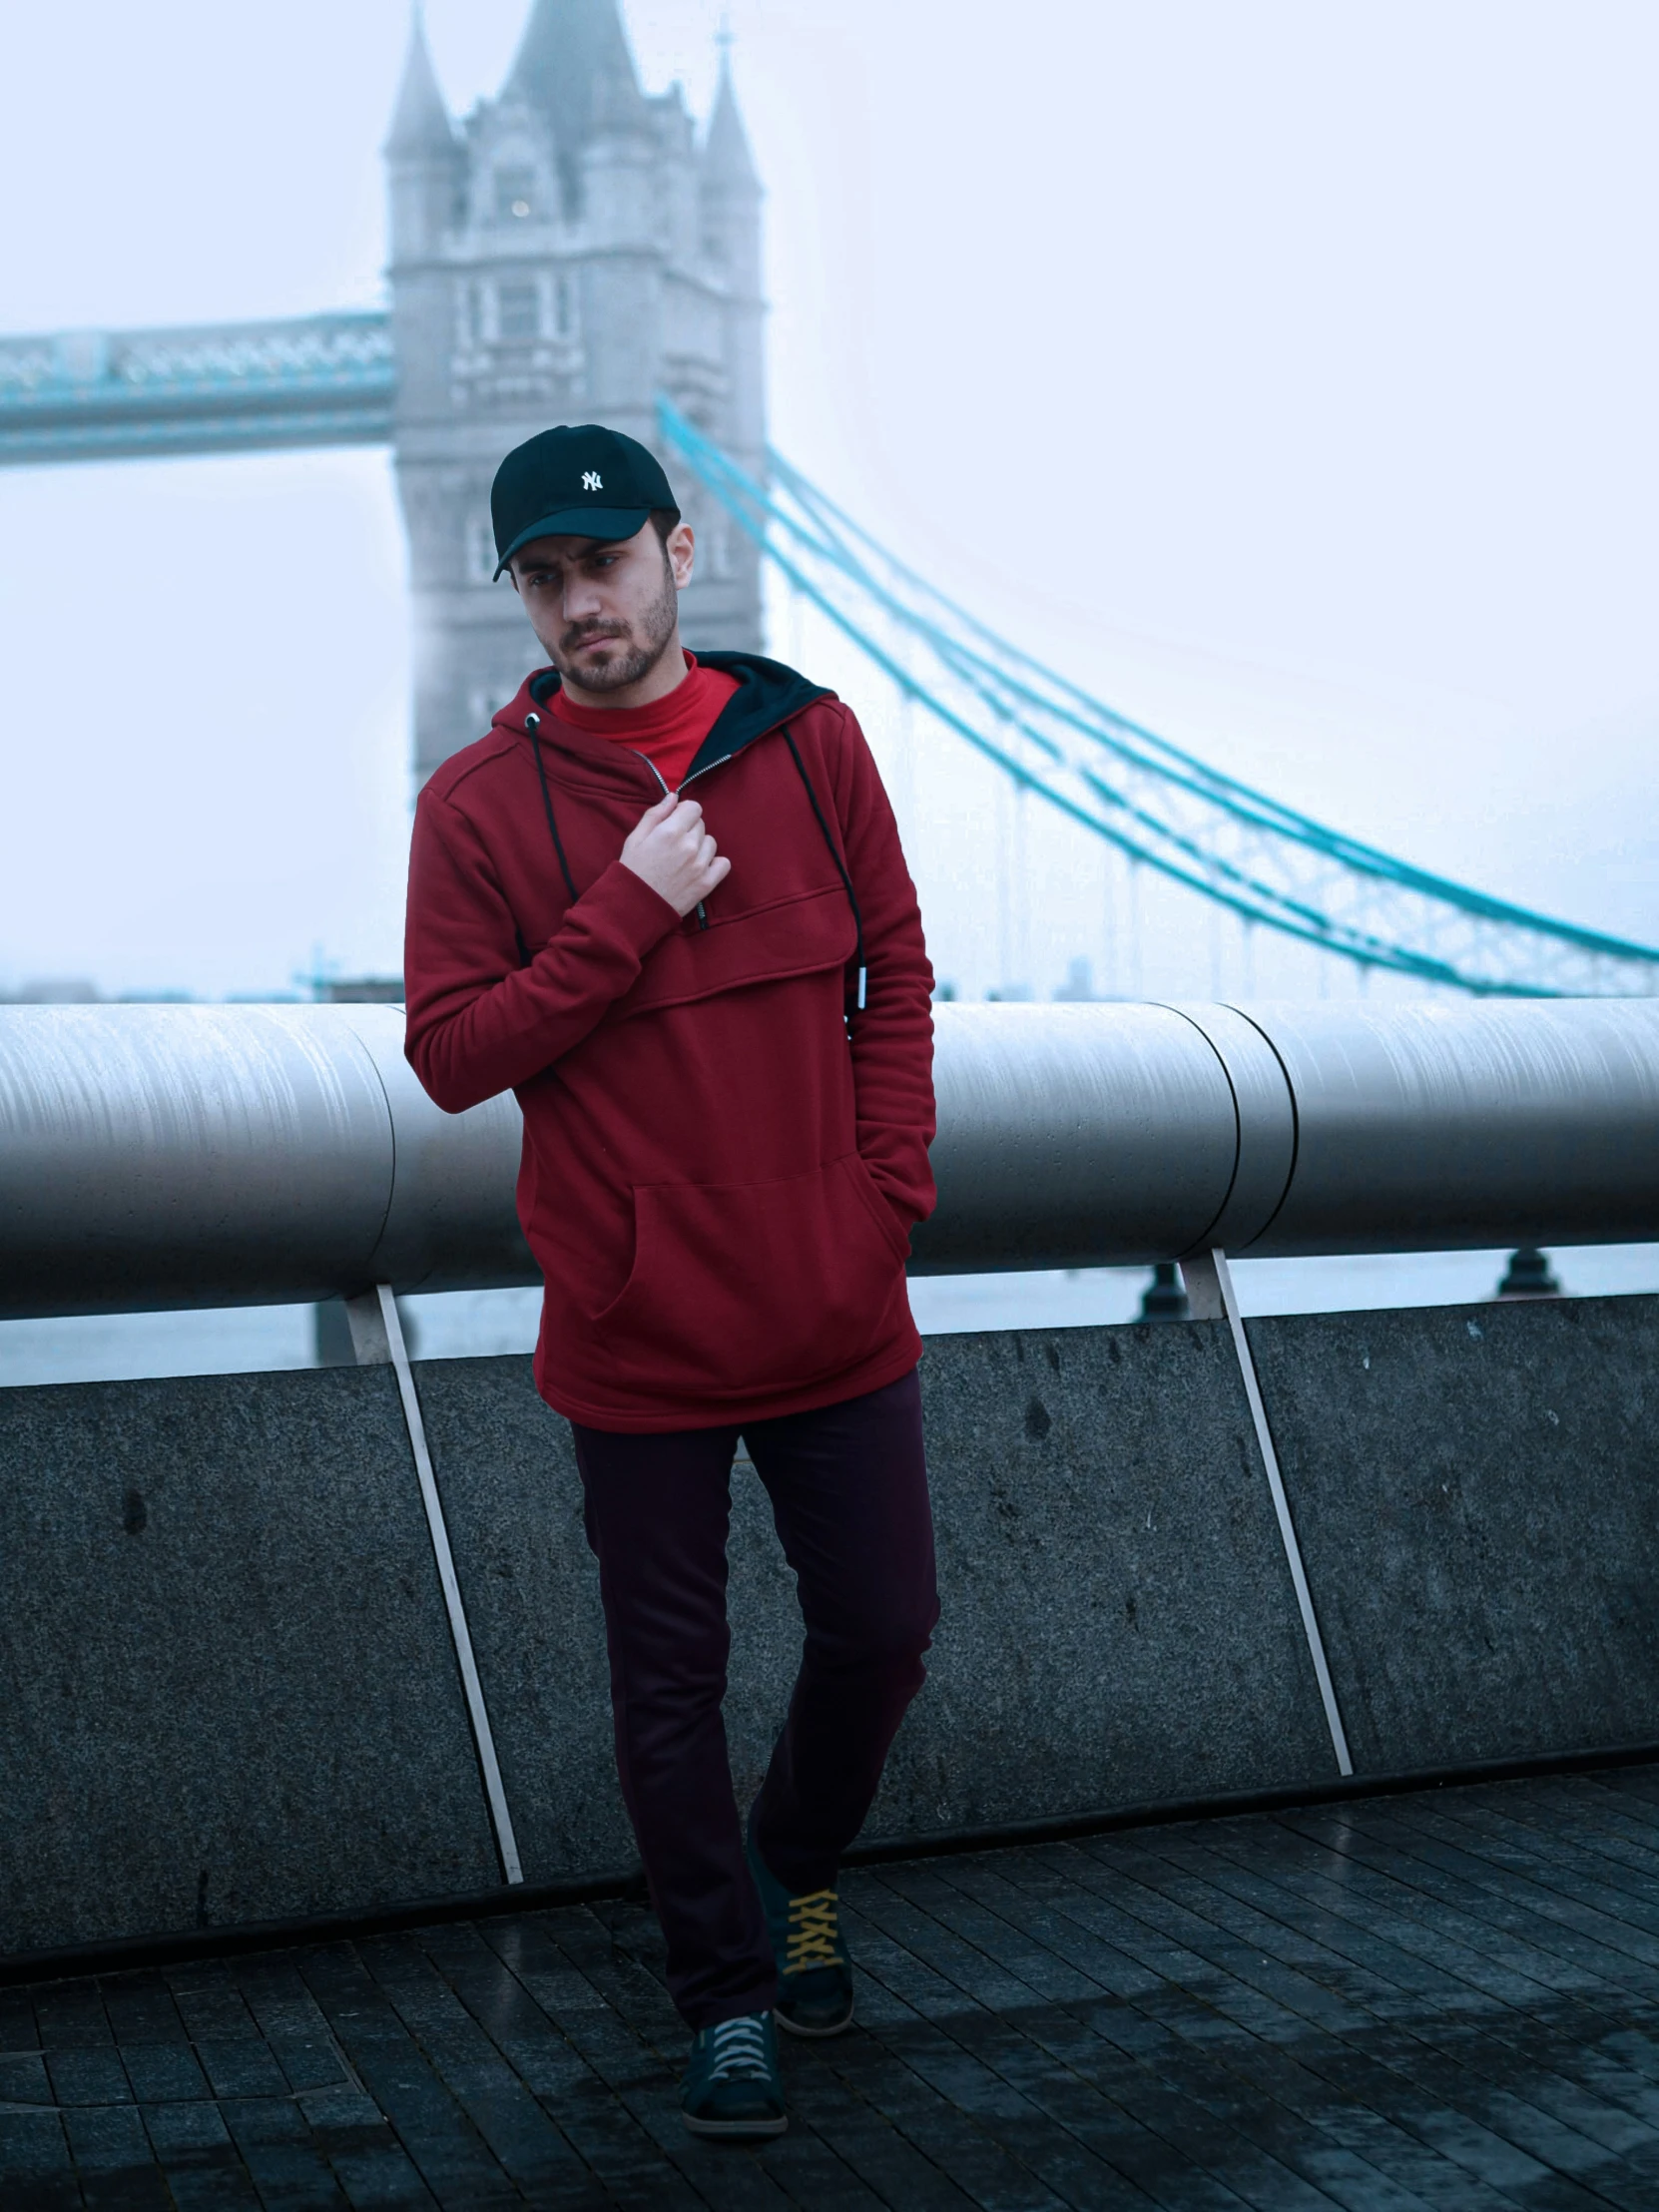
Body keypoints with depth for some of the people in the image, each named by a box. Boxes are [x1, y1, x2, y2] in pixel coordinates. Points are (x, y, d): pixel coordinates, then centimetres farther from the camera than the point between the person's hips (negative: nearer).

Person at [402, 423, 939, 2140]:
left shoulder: (810, 743, 0)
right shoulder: (478, 803, -6)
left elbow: (895, 972, 6)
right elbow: (449, 1054, -10)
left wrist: (891, 1185, -3)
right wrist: (630, 912, -18)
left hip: (837, 1314, 2)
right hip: (637, 1335, -2)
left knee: (881, 1629, 12)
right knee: (670, 1685, 7)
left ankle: (799, 1864, 41)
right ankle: (725, 1996, 26)